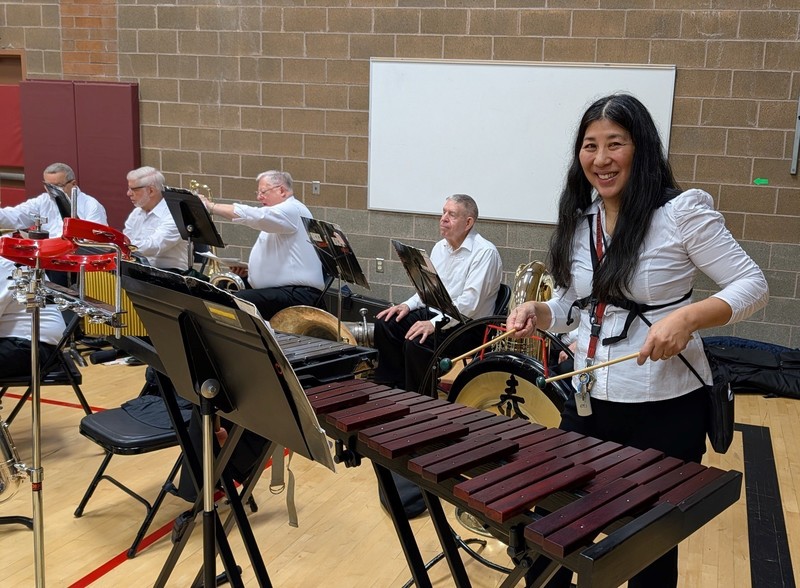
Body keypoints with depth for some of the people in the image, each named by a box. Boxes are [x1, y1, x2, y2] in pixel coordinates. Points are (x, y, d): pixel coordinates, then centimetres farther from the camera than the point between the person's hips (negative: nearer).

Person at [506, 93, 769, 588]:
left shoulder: (682, 211, -12)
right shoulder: (579, 220, 6)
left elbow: (752, 286, -10)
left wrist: (688, 316, -27)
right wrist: (538, 313, -6)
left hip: (665, 410, -5)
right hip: (589, 403, 6)